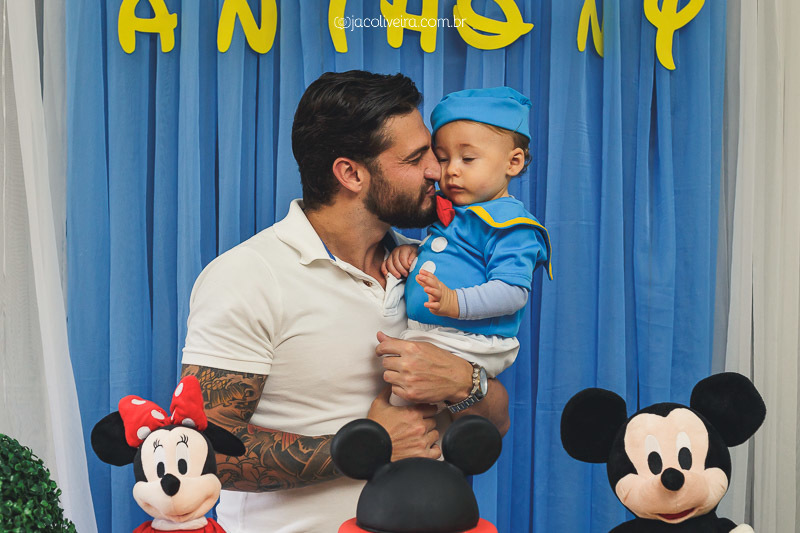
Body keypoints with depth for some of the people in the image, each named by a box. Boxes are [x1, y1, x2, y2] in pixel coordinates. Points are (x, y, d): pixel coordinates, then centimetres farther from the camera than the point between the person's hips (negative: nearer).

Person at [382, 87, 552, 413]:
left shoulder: (510, 223, -10)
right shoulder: (447, 211, 18)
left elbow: (513, 291, -20)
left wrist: (456, 302, -35)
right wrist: (411, 252, 11)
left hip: (466, 346, -10)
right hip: (421, 337, 10)